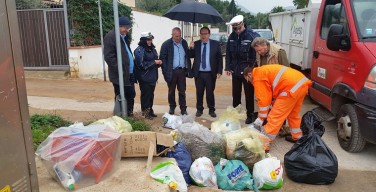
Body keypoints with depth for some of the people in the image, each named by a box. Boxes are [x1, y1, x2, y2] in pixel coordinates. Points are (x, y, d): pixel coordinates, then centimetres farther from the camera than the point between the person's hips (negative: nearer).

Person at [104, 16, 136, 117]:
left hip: (129, 73, 9)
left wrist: (132, 69, 13)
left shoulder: (124, 37, 16)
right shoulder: (110, 37, -12)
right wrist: (120, 70, -21)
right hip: (120, 75, -9)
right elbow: (109, 57, -19)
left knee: (131, 95, 15)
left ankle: (129, 114, 29)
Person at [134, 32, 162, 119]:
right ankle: (145, 112, 10)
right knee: (145, 95, -1)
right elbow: (141, 64, -18)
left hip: (152, 77, 7)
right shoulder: (139, 50, -11)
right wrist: (154, 62, -16)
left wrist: (159, 62, 1)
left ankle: (150, 110, 24)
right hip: (144, 77, -7)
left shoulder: (152, 49, 13)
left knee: (151, 94, 12)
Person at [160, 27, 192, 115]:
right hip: (171, 72, -2)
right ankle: (172, 108, 27)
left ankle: (183, 109, 15)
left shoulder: (184, 43, 7)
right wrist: (165, 72, -12)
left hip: (182, 71, 3)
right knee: (171, 91, 11)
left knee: (182, 91, 6)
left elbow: (187, 57, 12)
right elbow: (163, 59, -6)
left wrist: (188, 69, 4)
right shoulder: (166, 44, -6)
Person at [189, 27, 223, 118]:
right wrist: (191, 48, -14)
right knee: (199, 92, 9)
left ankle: (211, 110, 21)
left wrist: (219, 71, -5)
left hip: (210, 73, -1)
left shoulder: (215, 44, 0)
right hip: (199, 73, 2)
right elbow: (191, 56, 5)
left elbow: (219, 58, 1)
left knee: (210, 92, 7)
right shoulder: (196, 44, 4)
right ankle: (199, 109, 23)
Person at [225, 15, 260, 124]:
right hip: (235, 71, 5)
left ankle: (250, 115, 21)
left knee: (249, 94, 7)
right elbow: (228, 53, 8)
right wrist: (228, 67, 5)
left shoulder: (253, 36, -16)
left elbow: (256, 54, -15)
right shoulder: (232, 37, 2)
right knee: (235, 94, 17)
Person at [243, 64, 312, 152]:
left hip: (292, 88, -10)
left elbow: (263, 99, -4)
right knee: (293, 113, 28)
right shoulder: (263, 71, 28)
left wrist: (261, 118, 5)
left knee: (274, 117, -3)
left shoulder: (257, 77, -1)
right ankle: (297, 136, 43)